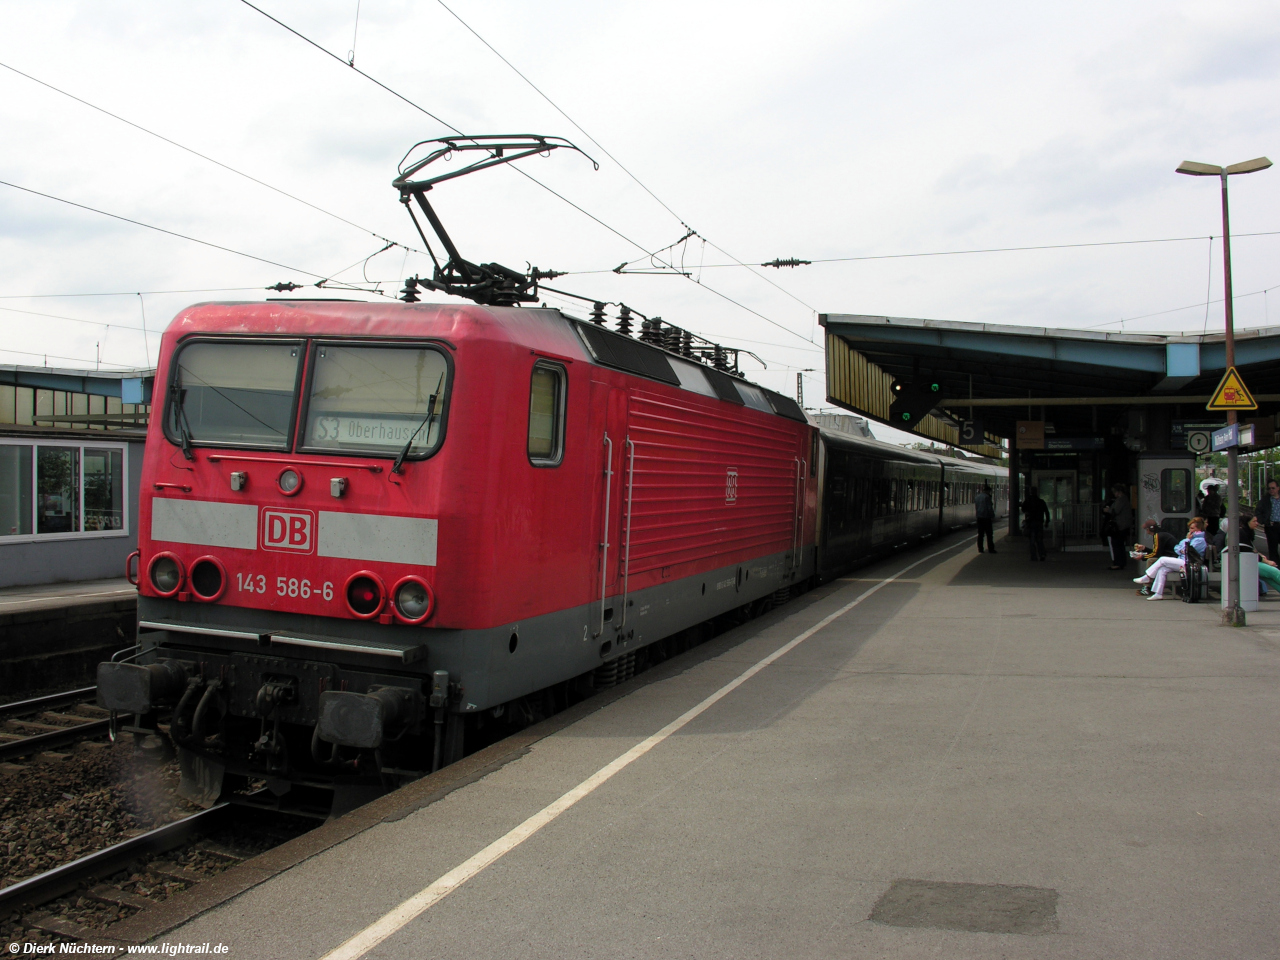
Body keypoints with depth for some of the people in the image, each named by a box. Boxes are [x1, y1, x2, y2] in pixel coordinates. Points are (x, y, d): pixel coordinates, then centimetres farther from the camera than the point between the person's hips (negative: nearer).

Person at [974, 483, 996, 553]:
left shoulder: (976, 497, 12)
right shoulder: (987, 497, -12)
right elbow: (990, 508, -13)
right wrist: (993, 516, -6)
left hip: (979, 518, 7)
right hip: (986, 517, -7)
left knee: (980, 534, 9)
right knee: (989, 534, -2)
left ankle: (980, 549, 7)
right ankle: (991, 548, -2)